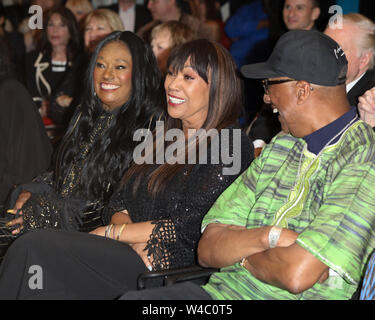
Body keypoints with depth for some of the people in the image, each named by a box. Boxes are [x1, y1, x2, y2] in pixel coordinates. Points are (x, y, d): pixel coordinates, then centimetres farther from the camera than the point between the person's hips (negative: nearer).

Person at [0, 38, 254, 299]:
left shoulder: (232, 146, -4)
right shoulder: (162, 136, 21)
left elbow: (188, 228, -12)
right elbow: (120, 202, 15)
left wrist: (109, 233, -8)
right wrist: (131, 236, -9)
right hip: (135, 254, 7)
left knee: (36, 248, -23)